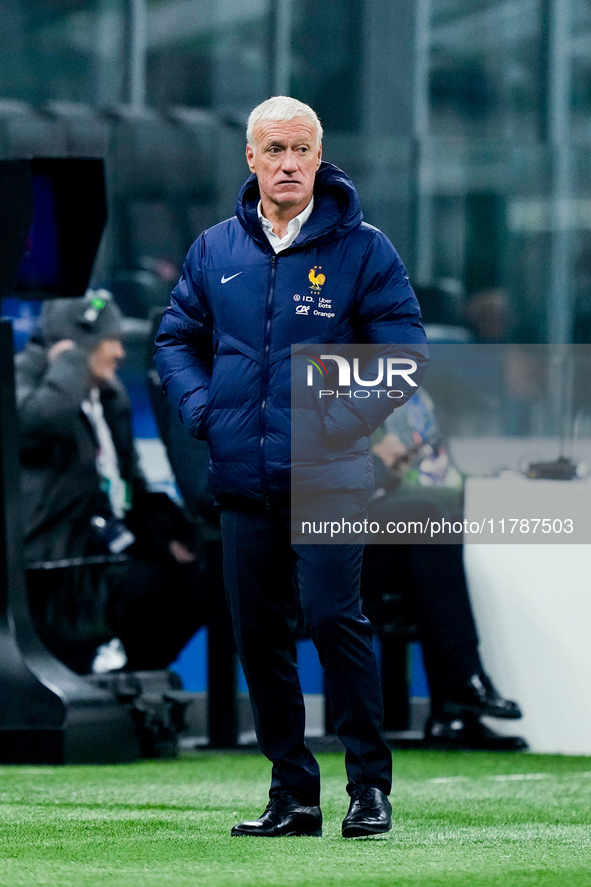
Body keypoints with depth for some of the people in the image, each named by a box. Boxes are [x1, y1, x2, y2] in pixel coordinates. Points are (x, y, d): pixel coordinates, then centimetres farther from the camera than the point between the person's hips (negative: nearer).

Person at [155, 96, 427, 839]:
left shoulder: (362, 249, -1)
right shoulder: (214, 250, 9)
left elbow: (404, 351, -2)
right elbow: (176, 338, 19)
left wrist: (347, 419, -11)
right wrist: (203, 411, 3)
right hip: (243, 481, 4)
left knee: (332, 615, -14)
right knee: (258, 634, 5)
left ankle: (370, 785, -4)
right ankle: (292, 793, 14)